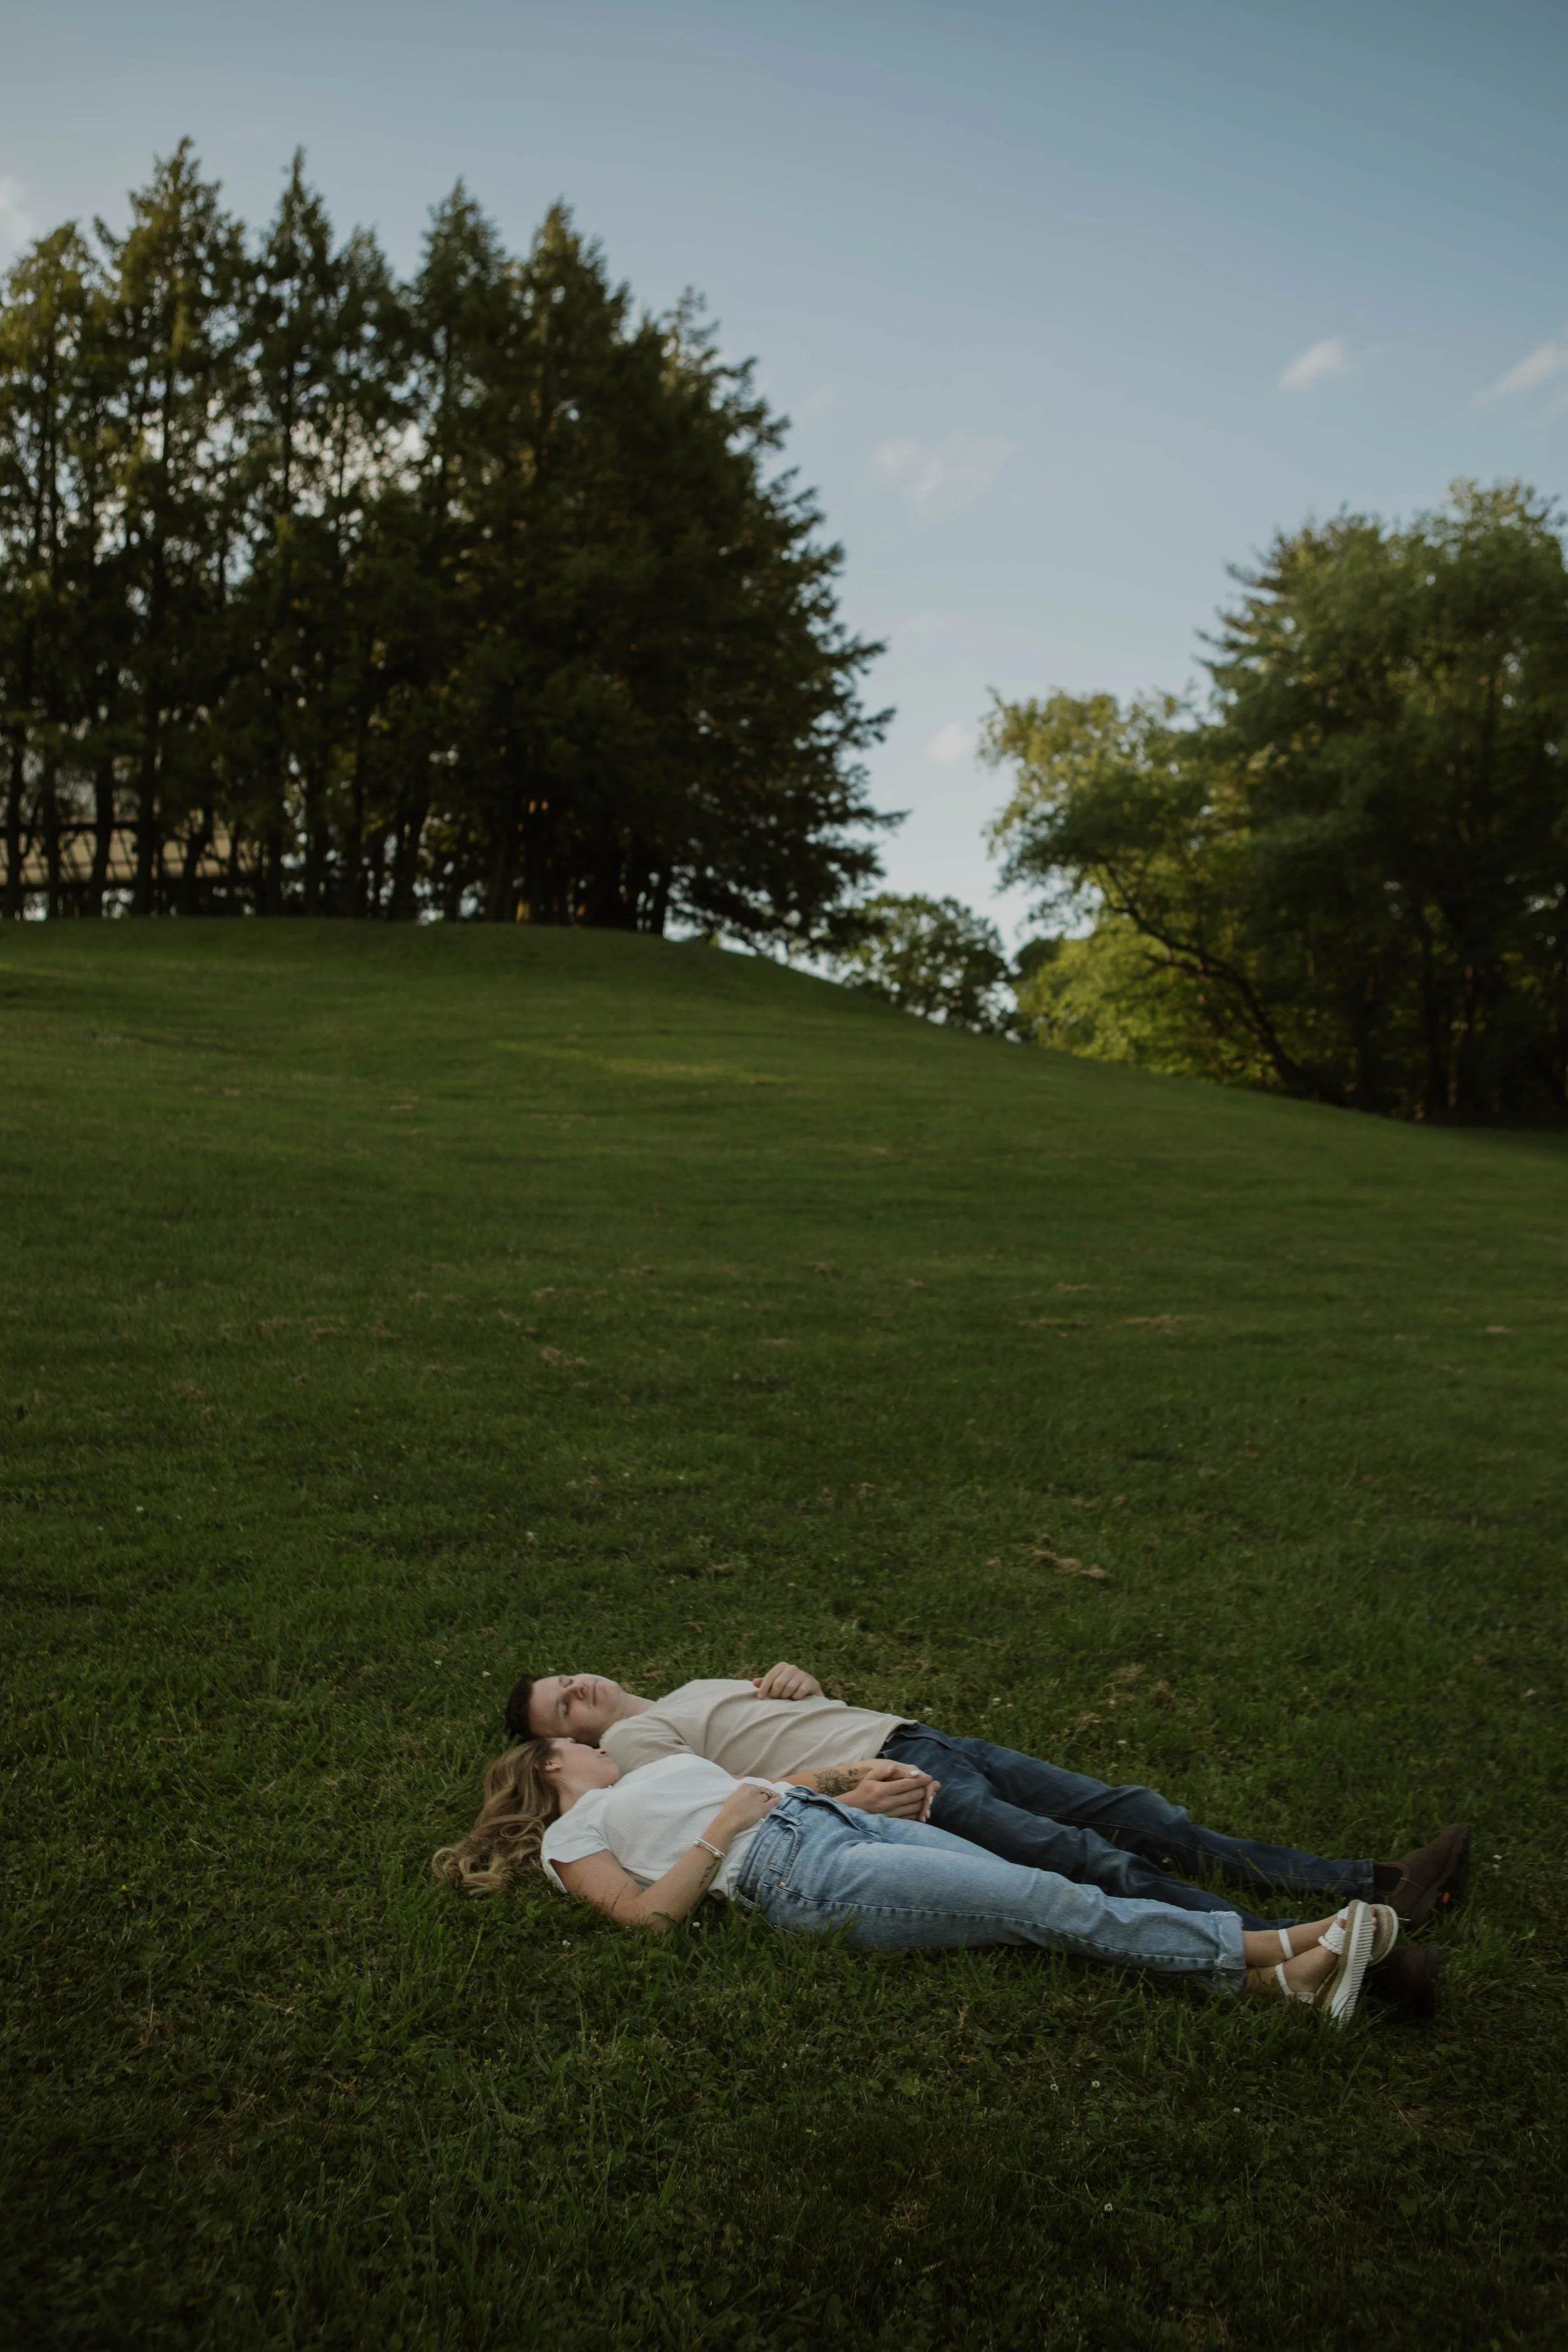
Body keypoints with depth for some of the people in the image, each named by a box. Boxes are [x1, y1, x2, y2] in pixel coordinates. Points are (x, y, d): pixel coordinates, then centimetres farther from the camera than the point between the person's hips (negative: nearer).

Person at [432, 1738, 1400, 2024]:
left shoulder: (659, 1768, 34)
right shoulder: (571, 1834, 13)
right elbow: (649, 1912, -4)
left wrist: (849, 1793, 17)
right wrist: (726, 1826, -7)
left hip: (837, 1816, 7)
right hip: (806, 1873, -7)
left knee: (1037, 1893, -14)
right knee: (1046, 1903, -19)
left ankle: (1280, 1968, -24)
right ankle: (1267, 1951, -24)